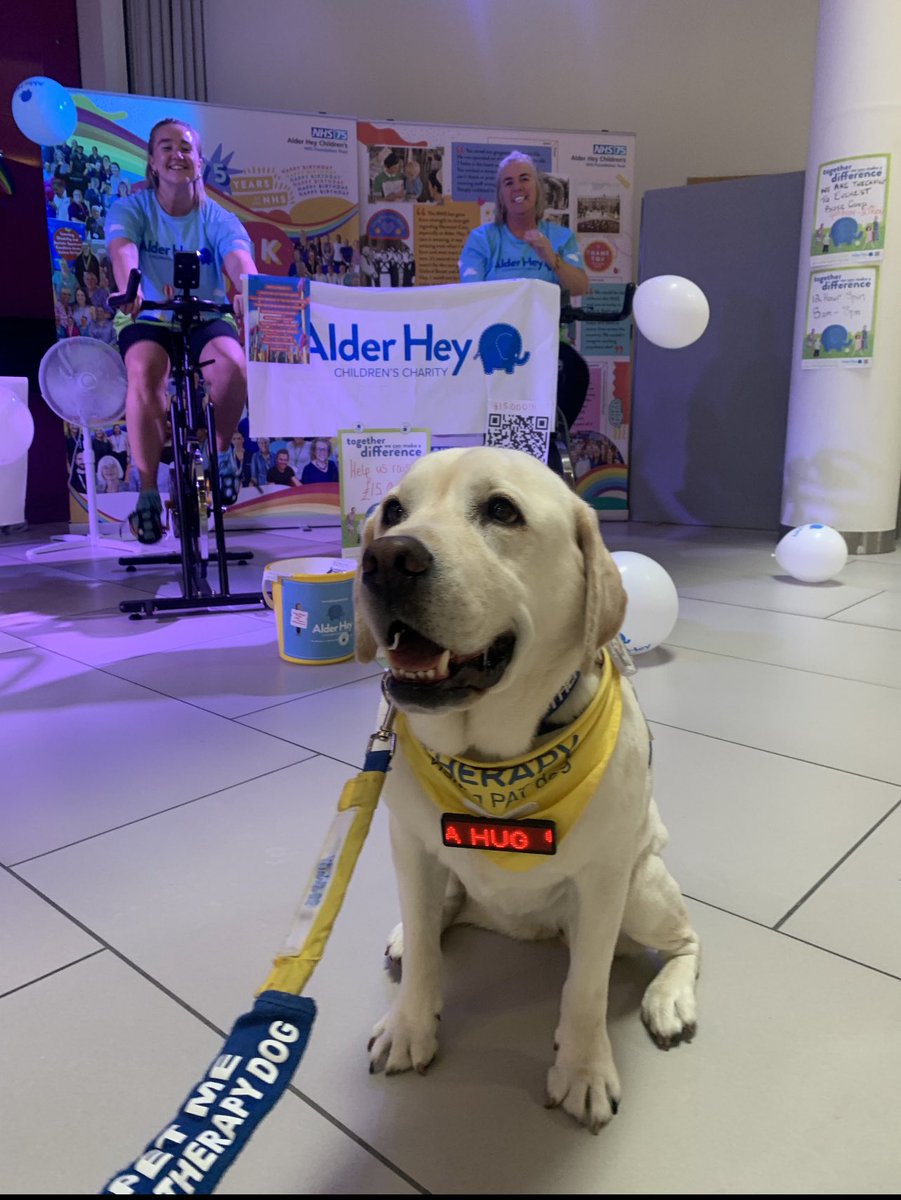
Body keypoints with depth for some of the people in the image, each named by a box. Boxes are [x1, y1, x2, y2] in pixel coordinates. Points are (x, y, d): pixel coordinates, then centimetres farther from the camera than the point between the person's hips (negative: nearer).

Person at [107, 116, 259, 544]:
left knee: (233, 367, -33)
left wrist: (247, 290, -48)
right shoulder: (131, 209, -3)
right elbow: (122, 248, -25)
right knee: (144, 374, -34)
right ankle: (148, 493, -24)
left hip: (205, 319, 1)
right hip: (148, 319, 0)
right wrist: (129, 287, -48)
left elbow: (239, 256, -23)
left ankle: (220, 450, -2)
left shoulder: (216, 218, -3)